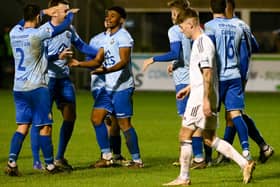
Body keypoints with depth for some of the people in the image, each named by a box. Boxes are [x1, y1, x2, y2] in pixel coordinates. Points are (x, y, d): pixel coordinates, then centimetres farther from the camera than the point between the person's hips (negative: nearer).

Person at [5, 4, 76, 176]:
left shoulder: (15, 32, 4)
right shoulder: (37, 34, -14)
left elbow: (24, 22, 28)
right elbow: (64, 26, -6)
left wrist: (45, 11, 34)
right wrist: (70, 14, 15)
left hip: (18, 88, 6)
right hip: (36, 87, -6)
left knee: (23, 126, 8)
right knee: (45, 127, 3)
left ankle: (12, 162, -6)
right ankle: (50, 165, 9)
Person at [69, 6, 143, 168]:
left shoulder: (123, 36, -11)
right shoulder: (108, 38, 17)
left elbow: (124, 61, -22)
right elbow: (98, 61, 18)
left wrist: (106, 70, -36)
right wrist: (80, 64, 3)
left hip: (122, 87, -9)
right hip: (109, 87, 9)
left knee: (124, 124, -7)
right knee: (97, 118, 8)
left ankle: (137, 160, 0)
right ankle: (107, 156, 15)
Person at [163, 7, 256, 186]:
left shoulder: (202, 43, -15)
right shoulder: (203, 41, 17)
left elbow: (207, 73, -21)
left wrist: (205, 99, -24)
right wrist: (189, 87, 28)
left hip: (200, 97, -10)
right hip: (202, 96, 10)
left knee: (185, 135, -3)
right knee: (210, 139, 10)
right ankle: (245, 163, 5)